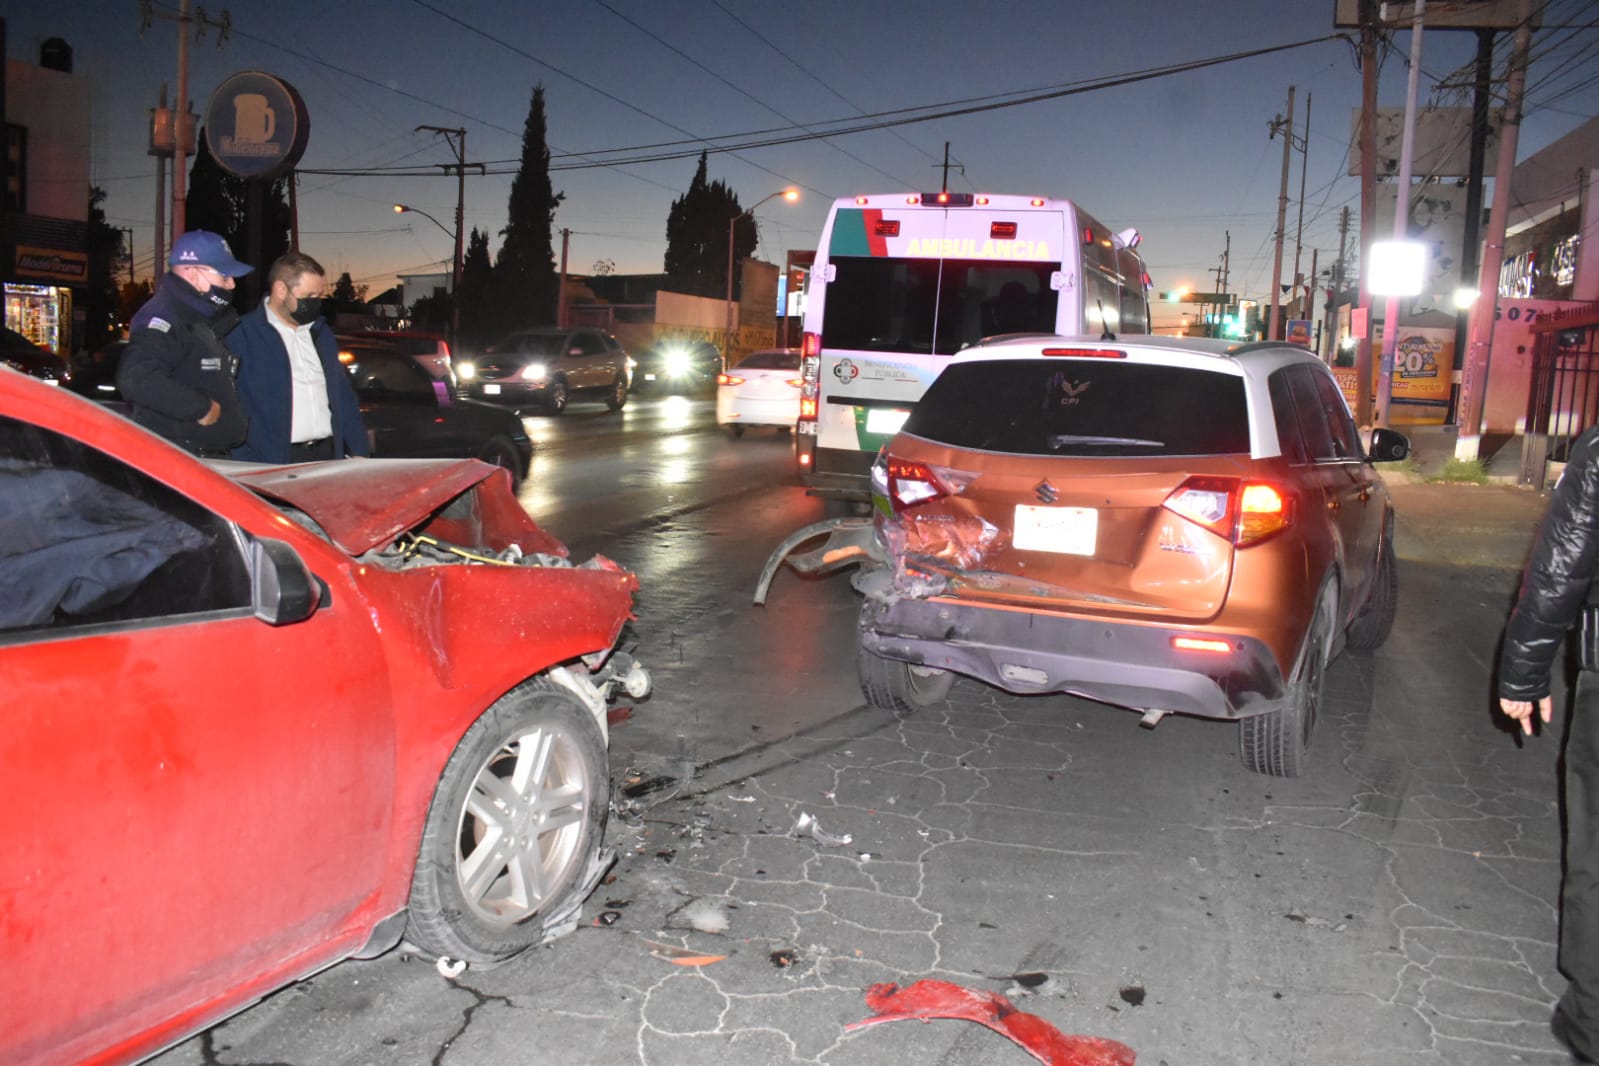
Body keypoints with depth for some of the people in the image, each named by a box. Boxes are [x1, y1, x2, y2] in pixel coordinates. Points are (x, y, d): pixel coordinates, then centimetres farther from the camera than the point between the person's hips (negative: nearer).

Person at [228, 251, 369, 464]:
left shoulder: (322, 334, 18)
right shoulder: (242, 335, -3)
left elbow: (344, 396, 21)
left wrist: (359, 451, 12)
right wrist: (248, 474, -17)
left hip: (330, 455, 6)